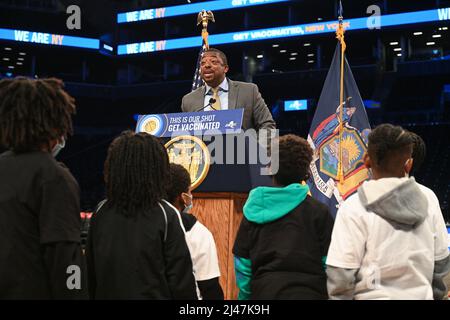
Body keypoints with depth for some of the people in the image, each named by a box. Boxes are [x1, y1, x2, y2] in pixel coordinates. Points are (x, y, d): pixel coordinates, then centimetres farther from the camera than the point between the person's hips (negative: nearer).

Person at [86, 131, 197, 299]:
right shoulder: (165, 215, -12)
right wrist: (187, 296, 0)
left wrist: (93, 295, 19)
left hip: (106, 294, 4)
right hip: (153, 294, -4)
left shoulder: (100, 213, 0)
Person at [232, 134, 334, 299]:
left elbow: (242, 265, 5)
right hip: (308, 291, -2)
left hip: (263, 292, 3)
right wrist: (331, 295, 6)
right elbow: (329, 264, -4)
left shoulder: (253, 211, 5)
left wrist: (245, 295, 14)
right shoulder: (318, 211, -2)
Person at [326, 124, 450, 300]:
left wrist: (338, 296, -2)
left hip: (374, 296, -3)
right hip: (422, 295, 4)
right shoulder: (428, 199, -3)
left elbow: (341, 275, -16)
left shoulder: (354, 207, -16)